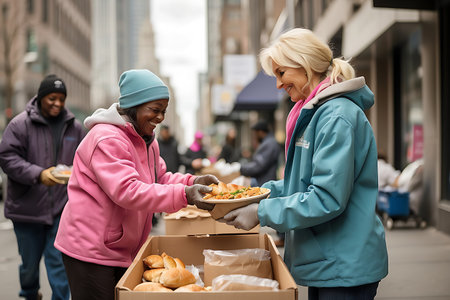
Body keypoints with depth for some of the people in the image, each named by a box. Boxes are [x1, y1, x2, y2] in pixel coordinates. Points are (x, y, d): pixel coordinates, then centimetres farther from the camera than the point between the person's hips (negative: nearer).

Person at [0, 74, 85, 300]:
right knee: (29, 260, 14)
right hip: (28, 208, -1)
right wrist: (38, 174, -22)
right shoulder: (20, 124, -4)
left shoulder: (74, 127, 7)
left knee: (59, 262, -2)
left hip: (62, 207, 1)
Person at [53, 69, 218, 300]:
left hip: (123, 252, 9)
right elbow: (126, 191, -30)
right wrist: (184, 195, -35)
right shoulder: (106, 138, -21)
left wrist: (192, 182, -6)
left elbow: (160, 178, 15)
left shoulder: (146, 140, 14)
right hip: (89, 250, -9)